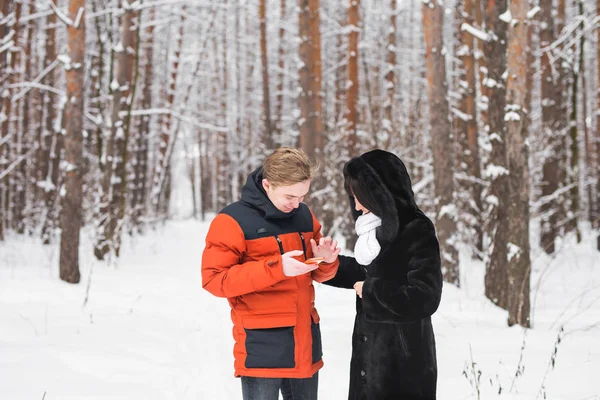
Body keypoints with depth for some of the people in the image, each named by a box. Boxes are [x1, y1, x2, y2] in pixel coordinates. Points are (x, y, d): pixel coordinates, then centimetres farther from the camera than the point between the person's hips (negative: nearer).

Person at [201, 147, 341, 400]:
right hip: (261, 347, -6)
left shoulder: (304, 215, 9)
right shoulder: (233, 221, -10)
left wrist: (326, 261, -6)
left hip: (304, 342, 6)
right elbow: (214, 279, -15)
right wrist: (275, 268, -22)